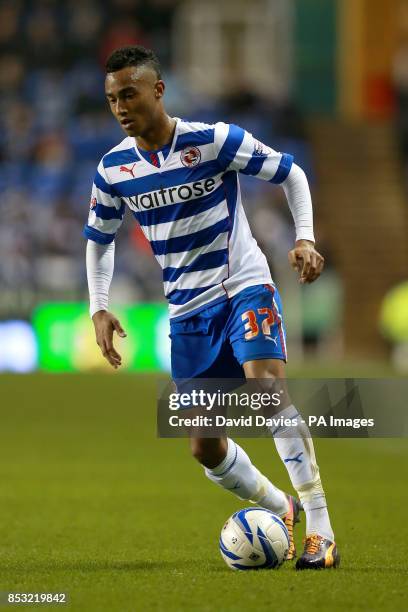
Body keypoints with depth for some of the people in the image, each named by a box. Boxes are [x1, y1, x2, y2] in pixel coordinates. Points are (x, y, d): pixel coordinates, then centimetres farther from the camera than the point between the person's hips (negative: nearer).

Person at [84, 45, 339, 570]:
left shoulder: (213, 140, -15)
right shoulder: (113, 170, -3)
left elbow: (289, 173, -5)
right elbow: (98, 239, 13)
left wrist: (305, 238, -18)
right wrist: (99, 309, 2)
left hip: (245, 287, -5)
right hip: (187, 310, 5)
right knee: (205, 448, 3)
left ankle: (320, 532, -26)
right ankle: (281, 509, 30)